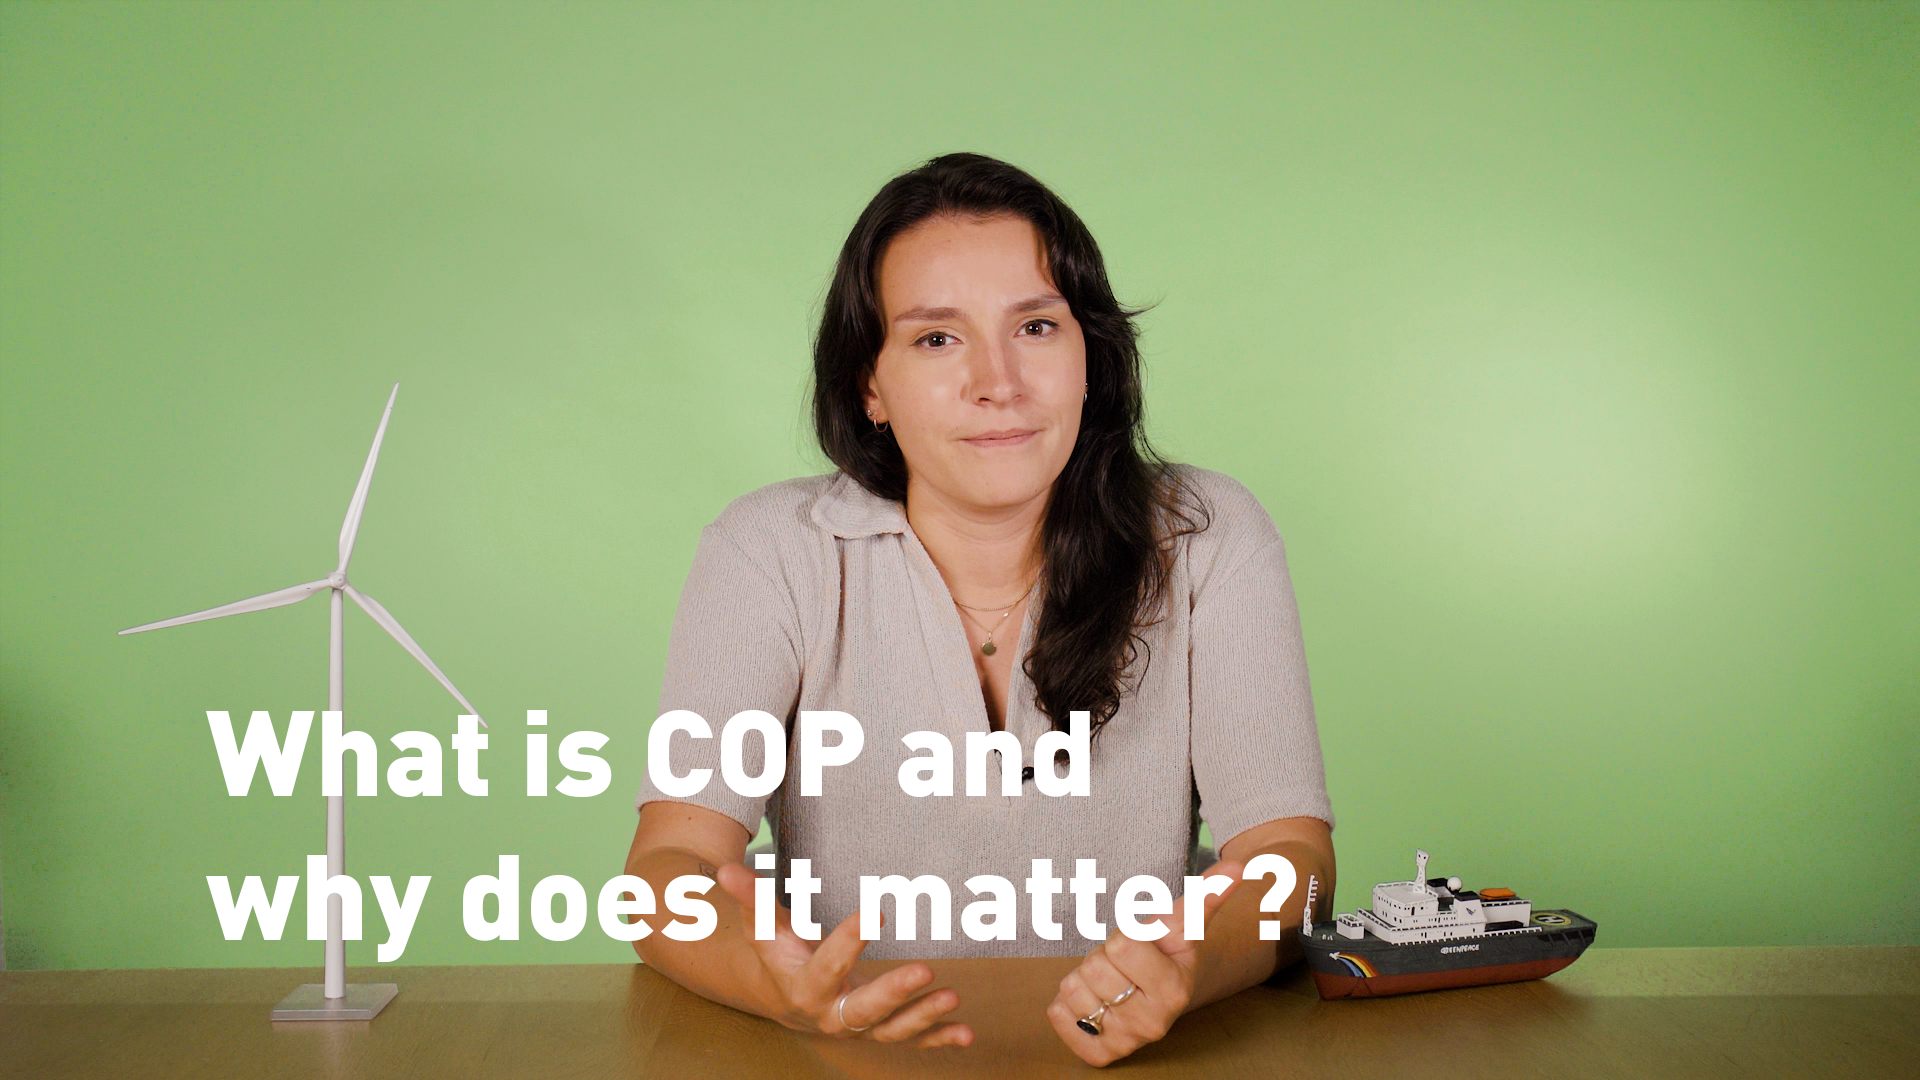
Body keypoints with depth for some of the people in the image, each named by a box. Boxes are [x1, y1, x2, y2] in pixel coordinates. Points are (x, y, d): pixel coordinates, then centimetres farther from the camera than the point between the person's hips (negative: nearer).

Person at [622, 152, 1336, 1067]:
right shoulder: (771, 555, -3)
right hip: (851, 1055, 0)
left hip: (1128, 1058, 1)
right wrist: (780, 984, -32)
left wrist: (1192, 963, -29)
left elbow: (1291, 851, -7)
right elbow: (671, 863, -10)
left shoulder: (1207, 540, -2)